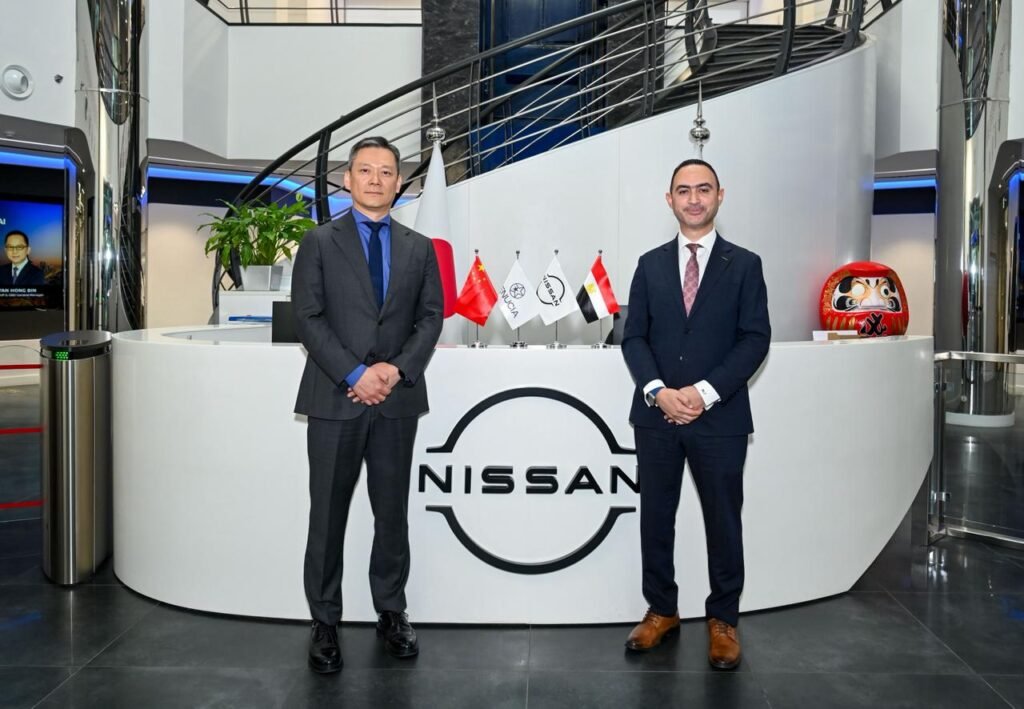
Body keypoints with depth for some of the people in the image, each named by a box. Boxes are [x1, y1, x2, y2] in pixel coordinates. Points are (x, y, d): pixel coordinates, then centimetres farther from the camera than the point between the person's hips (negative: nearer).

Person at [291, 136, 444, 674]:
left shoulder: (419, 248, 12)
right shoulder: (320, 242, 3)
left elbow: (431, 317, 7)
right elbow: (308, 318, -5)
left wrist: (397, 368, -9)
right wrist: (355, 374, -14)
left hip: (397, 401, 2)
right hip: (335, 399, -2)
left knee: (393, 514, 10)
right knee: (328, 516, 5)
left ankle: (391, 614, 24)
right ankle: (325, 624, 17)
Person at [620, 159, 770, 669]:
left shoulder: (744, 264, 3)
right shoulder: (651, 264, 9)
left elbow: (755, 339, -5)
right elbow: (633, 337, 4)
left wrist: (705, 392, -15)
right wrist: (658, 391, -12)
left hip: (720, 417, -2)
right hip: (656, 414, 2)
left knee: (723, 521, 7)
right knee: (656, 517, 10)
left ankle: (722, 620, 23)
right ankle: (661, 610, 27)